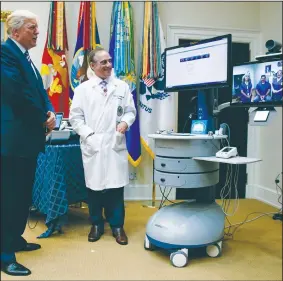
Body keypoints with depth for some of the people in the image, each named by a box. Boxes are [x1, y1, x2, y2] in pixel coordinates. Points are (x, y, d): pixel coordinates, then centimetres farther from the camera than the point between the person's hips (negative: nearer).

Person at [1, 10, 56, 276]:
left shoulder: (25, 57, 18)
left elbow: (38, 91, 15)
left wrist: (50, 113, -5)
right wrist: (43, 119, -10)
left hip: (28, 136, 10)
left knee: (23, 193, 17)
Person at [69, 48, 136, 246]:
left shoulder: (122, 86, 8)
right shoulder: (83, 89, 3)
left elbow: (131, 111, 11)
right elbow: (75, 117, 2)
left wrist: (126, 122, -9)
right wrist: (88, 134, -9)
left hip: (115, 144, 1)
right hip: (92, 145, -1)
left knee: (116, 186, 4)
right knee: (94, 186, 7)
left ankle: (117, 226, 19)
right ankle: (97, 225, 24)